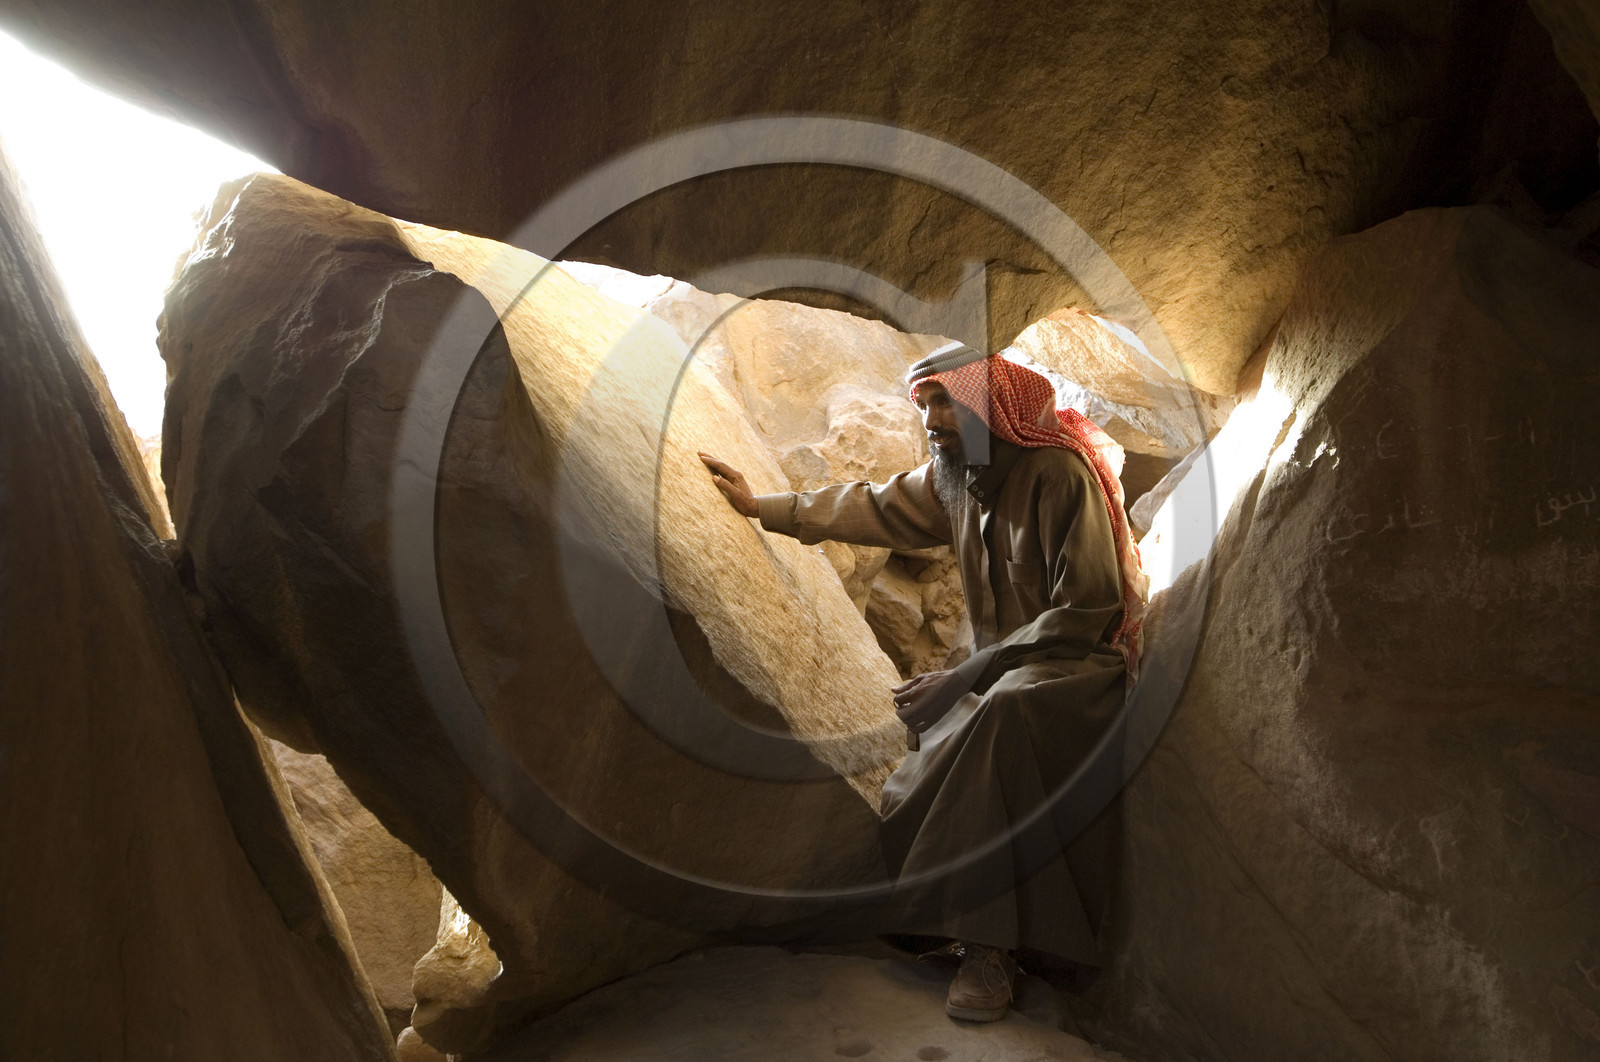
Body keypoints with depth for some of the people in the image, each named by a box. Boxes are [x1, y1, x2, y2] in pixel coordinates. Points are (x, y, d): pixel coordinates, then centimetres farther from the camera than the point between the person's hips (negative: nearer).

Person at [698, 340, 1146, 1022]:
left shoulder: (1059, 472, -17)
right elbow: (876, 509, 18)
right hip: (1001, 670, 7)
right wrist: (761, 506, 16)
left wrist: (965, 676, -22)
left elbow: (1086, 612, -20)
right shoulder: (953, 473, 5)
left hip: (1081, 662, -7)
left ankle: (986, 944, -34)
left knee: (1005, 710, -38)